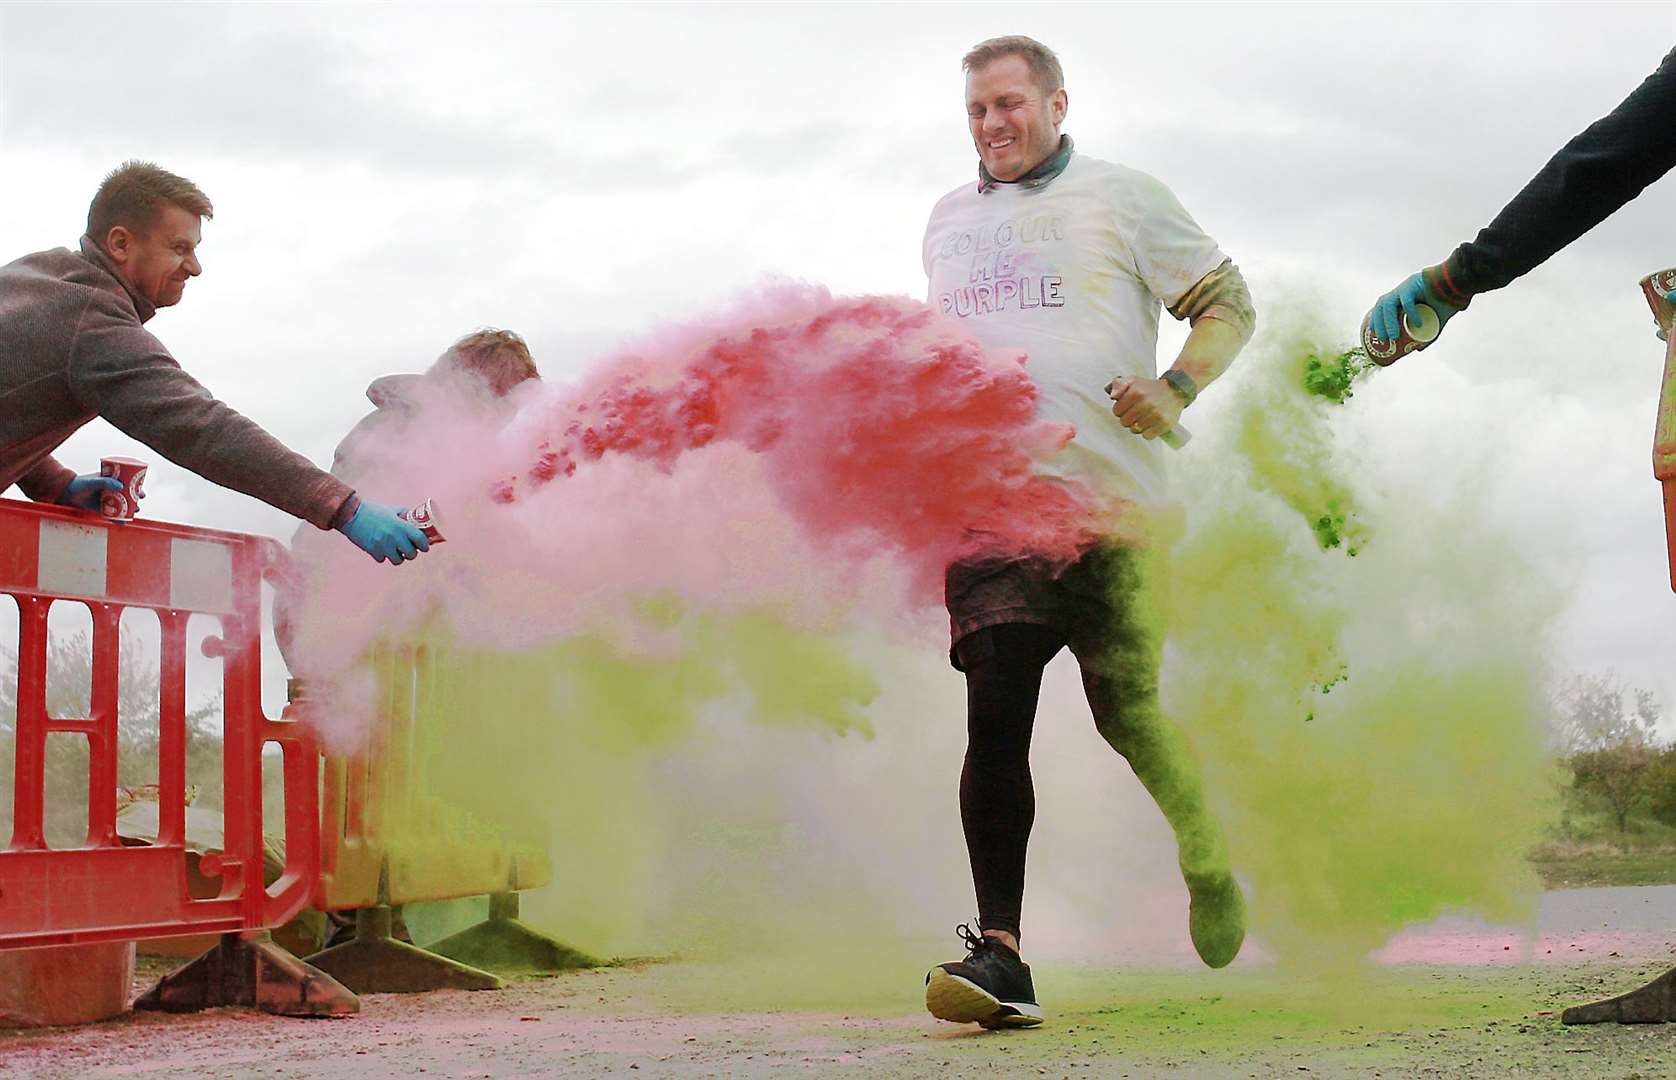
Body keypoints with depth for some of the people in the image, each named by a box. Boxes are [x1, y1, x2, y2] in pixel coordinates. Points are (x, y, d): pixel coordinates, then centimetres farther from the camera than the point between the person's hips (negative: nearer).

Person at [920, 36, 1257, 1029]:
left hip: (1106, 497, -3)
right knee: (996, 716, -11)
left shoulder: (1122, 197, 7)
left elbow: (1230, 303, 9)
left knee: (1130, 714, 4)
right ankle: (1001, 952, -14)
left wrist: (1175, 390, -8)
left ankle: (1210, 866, 33)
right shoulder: (948, 221, 20)